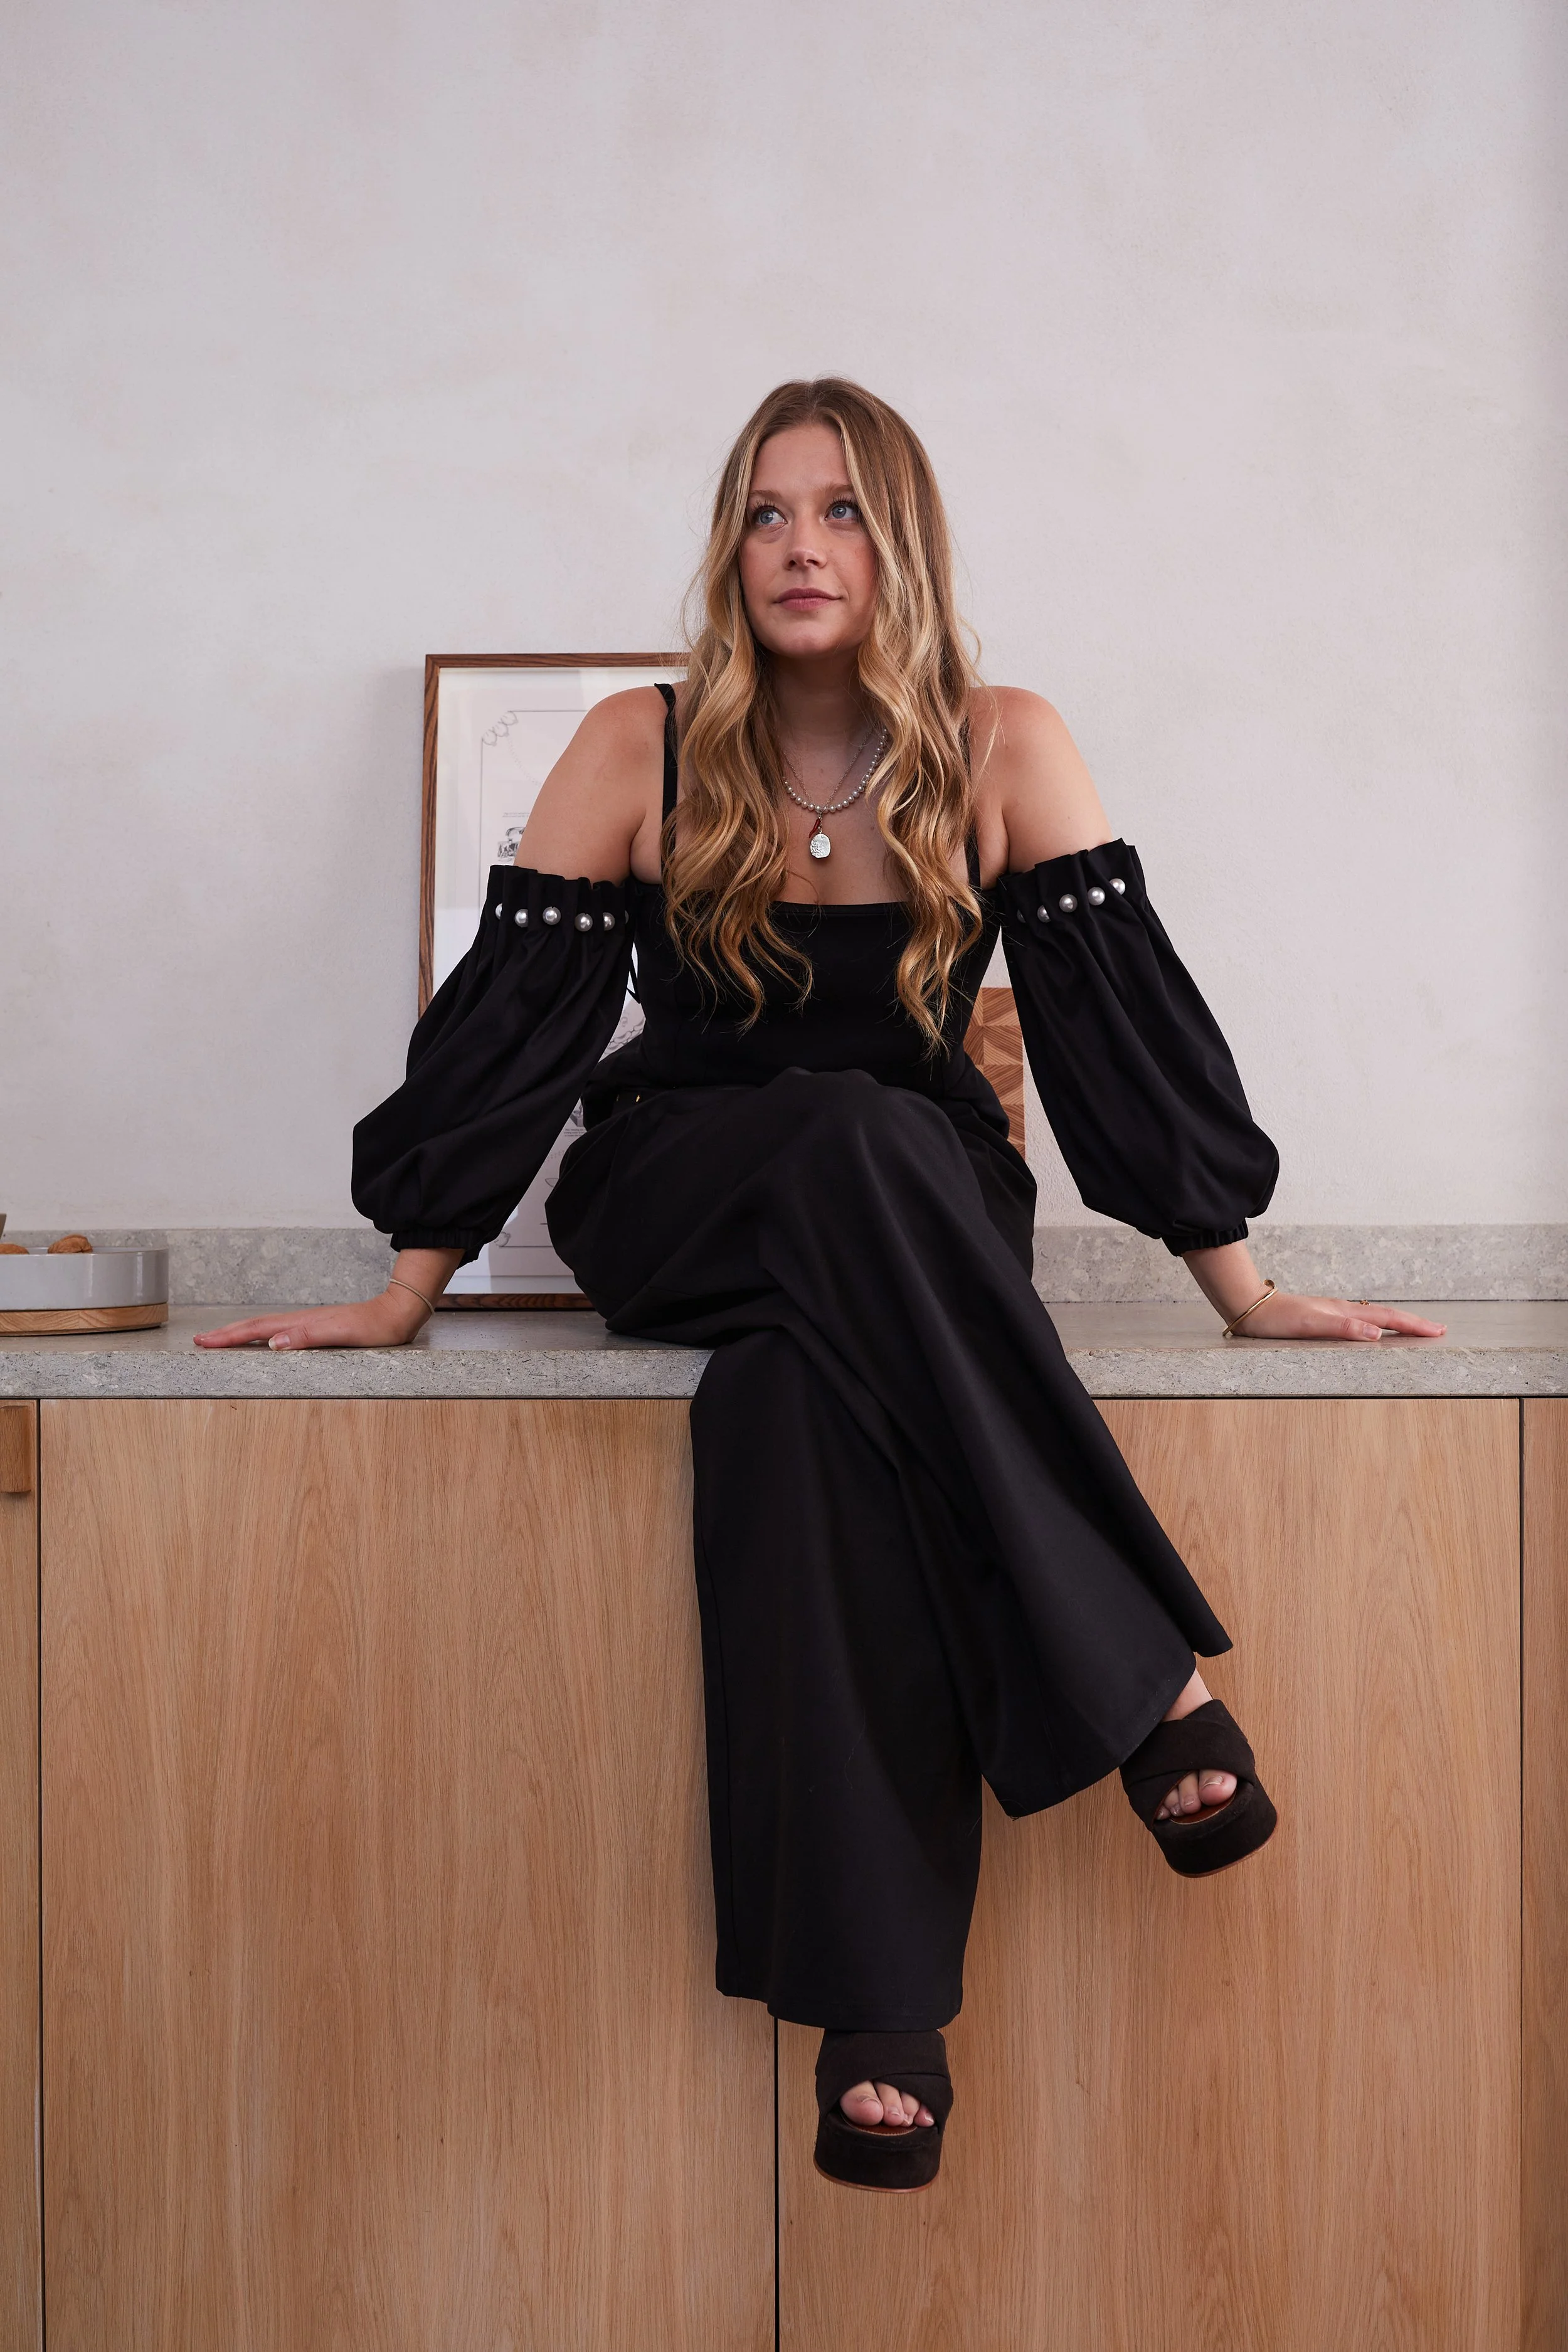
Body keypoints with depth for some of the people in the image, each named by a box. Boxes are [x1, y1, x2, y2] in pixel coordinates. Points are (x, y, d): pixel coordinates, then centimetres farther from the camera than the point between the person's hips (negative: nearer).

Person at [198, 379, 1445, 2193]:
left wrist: (1239, 1284, -8)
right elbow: (513, 1012, -4)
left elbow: (1119, 1006, -6)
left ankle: (880, 1988, -31)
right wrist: (408, 1295, -6)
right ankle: (1139, 1676, -34)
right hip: (673, 1204, 0)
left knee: (808, 1388, -36)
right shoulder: (641, 750, -4)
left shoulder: (1003, 751, -4)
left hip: (924, 1217, 1)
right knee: (862, 1144, -36)